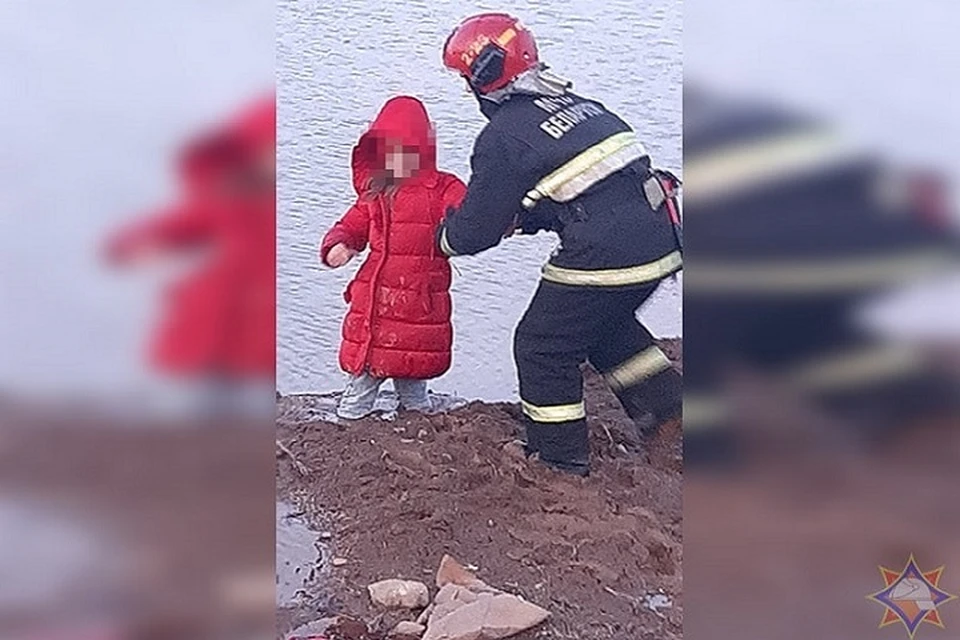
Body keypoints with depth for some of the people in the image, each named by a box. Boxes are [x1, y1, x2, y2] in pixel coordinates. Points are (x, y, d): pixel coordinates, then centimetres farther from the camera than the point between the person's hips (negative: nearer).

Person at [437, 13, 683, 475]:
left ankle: (559, 458, 22)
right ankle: (664, 403, 28)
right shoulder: (577, 103, 18)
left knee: (542, 347, 12)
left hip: (606, 257, -8)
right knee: (605, 324, 32)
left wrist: (445, 235, 22)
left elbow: (476, 233, -1)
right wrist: (522, 218, 26)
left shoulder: (502, 138, -5)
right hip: (660, 239, 8)